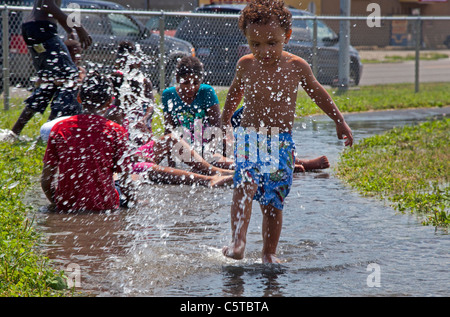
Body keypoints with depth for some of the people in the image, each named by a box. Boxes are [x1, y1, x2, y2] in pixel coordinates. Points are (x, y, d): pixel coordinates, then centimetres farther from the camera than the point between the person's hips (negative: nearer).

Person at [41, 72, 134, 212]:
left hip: (65, 205, 2)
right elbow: (124, 179, -5)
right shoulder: (117, 131, -9)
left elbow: (46, 180, -1)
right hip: (103, 205, -2)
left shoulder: (59, 128, -3)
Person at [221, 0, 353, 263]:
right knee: (245, 186, -24)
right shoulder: (246, 65, 0)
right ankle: (238, 242, -35)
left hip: (282, 143, 0)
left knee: (273, 201, 0)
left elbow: (318, 93, 14)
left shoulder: (296, 66, -3)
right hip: (249, 138, 0)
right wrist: (225, 120, 33)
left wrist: (340, 122, 19)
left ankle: (269, 254, 11)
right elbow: (236, 91, 21)